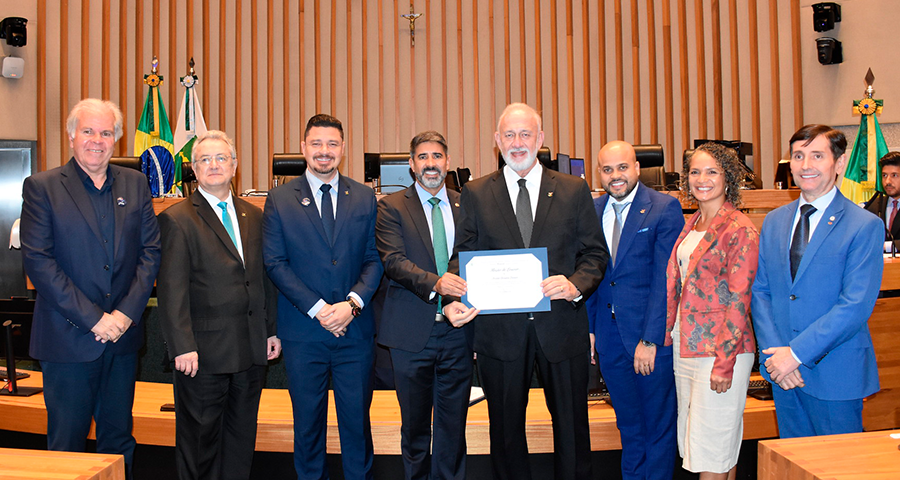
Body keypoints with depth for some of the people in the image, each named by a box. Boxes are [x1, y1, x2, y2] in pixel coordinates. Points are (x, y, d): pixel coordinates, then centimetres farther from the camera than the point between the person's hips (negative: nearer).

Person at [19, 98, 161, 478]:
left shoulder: (135, 184, 8)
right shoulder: (42, 187, -3)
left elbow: (151, 251, 4)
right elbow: (38, 261, -10)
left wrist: (126, 313, -7)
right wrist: (93, 318, -14)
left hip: (122, 335, 3)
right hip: (68, 337, -3)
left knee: (119, 440, 15)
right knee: (66, 445, 8)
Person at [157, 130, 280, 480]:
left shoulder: (253, 216, 11)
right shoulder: (177, 219, -6)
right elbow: (172, 289, -11)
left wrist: (271, 331, 9)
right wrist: (183, 347, -17)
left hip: (251, 347, 5)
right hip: (204, 349, -5)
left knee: (242, 435, 16)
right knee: (200, 437, 8)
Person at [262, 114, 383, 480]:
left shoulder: (365, 198, 7)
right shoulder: (279, 200, 2)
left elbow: (375, 259, 4)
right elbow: (275, 264, -3)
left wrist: (353, 303, -12)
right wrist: (318, 309, -12)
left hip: (355, 329, 1)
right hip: (303, 330, -1)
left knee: (357, 418, 9)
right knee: (307, 421, 12)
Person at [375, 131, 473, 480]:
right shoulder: (391, 207, 1)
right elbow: (393, 260, -12)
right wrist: (435, 283, -28)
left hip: (457, 330, 2)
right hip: (412, 331, -2)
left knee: (453, 425, 11)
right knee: (415, 425, 12)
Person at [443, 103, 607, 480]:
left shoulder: (574, 190, 5)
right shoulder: (475, 194, 5)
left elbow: (595, 253, 4)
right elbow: (463, 257, 2)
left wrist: (577, 285, -17)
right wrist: (452, 300, -16)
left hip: (562, 325, 0)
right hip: (500, 330, 0)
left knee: (572, 428, 13)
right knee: (506, 430, 15)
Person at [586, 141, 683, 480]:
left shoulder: (665, 208, -8)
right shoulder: (592, 211, 7)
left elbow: (665, 279, -13)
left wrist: (650, 339, -17)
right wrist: (589, 328, 4)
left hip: (652, 337, -4)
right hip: (610, 337, 5)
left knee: (658, 427, 9)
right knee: (628, 427, 18)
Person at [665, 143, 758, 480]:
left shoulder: (740, 229, -11)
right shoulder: (692, 225, 12)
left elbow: (739, 299, -15)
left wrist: (725, 362, -17)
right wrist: (668, 335, 10)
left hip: (721, 350, -8)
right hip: (685, 346, 8)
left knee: (712, 445, 1)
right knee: (694, 440, 16)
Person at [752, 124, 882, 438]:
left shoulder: (865, 226, -9)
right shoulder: (774, 221, 8)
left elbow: (856, 306, -17)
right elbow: (760, 291, 6)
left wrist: (797, 353, -19)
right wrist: (774, 352, -7)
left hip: (835, 376, -5)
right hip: (783, 372, 5)